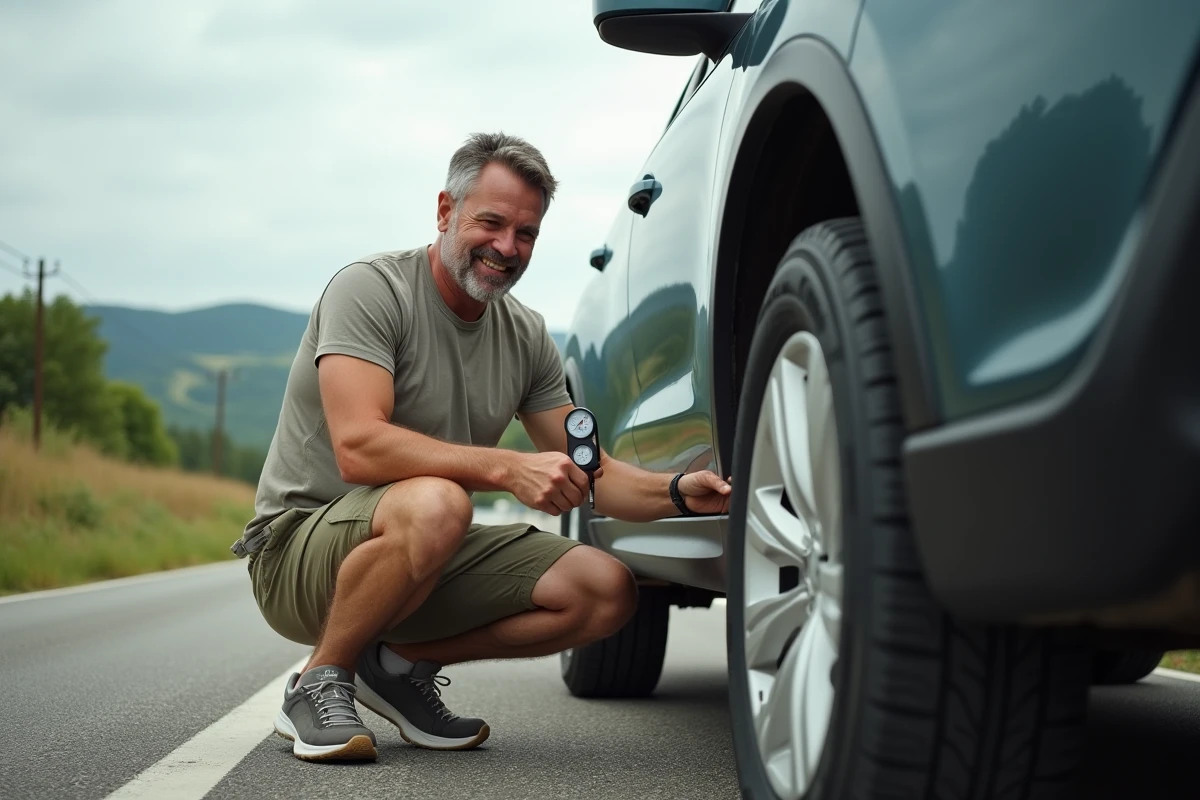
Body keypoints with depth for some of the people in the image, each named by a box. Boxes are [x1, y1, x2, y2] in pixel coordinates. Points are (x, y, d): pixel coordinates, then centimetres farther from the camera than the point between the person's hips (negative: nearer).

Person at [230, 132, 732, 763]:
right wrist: (507, 469, -35)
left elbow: (592, 476, 6)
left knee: (607, 590, -8)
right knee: (434, 504, -38)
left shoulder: (527, 338, 5)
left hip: (432, 555, 7)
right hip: (299, 544, -7)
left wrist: (681, 493, -14)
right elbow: (359, 448, -29)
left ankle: (402, 663, 4)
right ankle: (318, 684, -14)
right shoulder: (371, 288, -15)